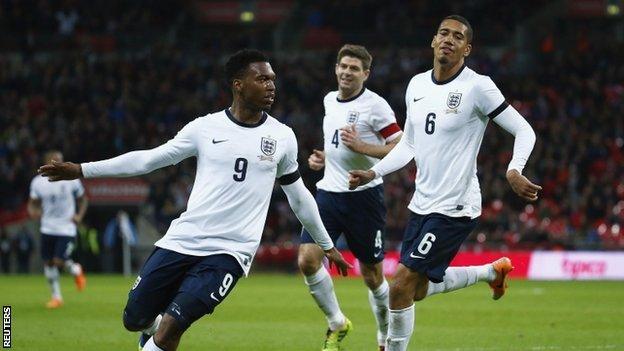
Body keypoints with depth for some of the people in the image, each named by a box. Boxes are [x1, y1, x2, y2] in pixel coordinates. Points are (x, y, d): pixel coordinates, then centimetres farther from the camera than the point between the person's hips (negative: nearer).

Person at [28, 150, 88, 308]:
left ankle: (76, 270, 20)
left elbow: (83, 199, 9)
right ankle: (56, 297, 21)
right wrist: (33, 212, -15)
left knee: (59, 261, -14)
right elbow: (32, 203, 8)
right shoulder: (38, 182, -2)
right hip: (47, 228, 3)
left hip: (67, 229, -3)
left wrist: (79, 215, -6)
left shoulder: (71, 179, -5)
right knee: (48, 263, 6)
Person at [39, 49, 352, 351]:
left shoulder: (282, 137, 4)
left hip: (229, 252, -2)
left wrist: (326, 245, 24)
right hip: (182, 240, 2)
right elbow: (149, 159, 7)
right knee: (135, 319, 6)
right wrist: (81, 170, 4)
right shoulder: (205, 128, 3)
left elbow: (298, 196, 18)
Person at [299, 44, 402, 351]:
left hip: (363, 195, -6)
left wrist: (360, 146, -24)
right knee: (307, 260, -12)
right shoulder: (329, 101, 12)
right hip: (329, 192, 6)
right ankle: (337, 324, 8)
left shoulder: (375, 105, -9)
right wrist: (322, 159, 11)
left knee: (372, 276, 2)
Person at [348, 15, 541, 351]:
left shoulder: (477, 87, -13)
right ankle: (492, 271, 37)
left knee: (402, 286, -13)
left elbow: (524, 131, -12)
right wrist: (372, 173, 8)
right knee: (416, 289, 18)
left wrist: (513, 172, -29)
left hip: (455, 208, -8)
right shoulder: (417, 85, 8)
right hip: (422, 204, 8)